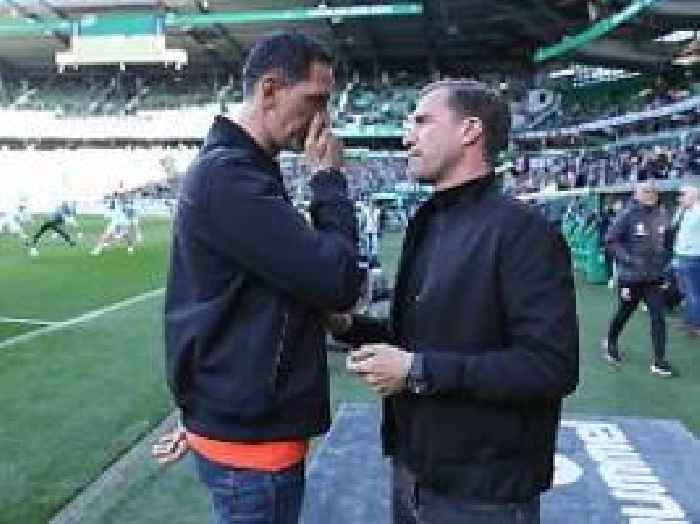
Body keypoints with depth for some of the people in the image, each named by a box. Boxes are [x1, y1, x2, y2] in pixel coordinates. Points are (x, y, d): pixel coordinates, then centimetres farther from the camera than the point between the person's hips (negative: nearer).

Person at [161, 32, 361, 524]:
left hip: (247, 422, 10)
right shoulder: (229, 176, -21)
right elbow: (337, 281, -25)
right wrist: (329, 177, -11)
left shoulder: (237, 170, 13)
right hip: (251, 439, -10)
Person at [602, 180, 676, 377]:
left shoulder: (661, 217, 3)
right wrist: (629, 259, -20)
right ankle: (610, 343, 39)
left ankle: (658, 362, 7)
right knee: (624, 313, 14)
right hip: (630, 277, -4)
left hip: (655, 277, 4)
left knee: (658, 318, -1)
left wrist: (664, 261, 6)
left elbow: (667, 243, 17)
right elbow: (610, 240, -13)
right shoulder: (628, 215, -12)